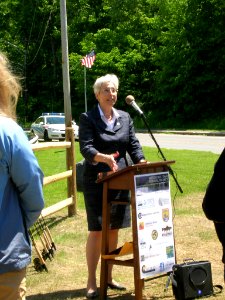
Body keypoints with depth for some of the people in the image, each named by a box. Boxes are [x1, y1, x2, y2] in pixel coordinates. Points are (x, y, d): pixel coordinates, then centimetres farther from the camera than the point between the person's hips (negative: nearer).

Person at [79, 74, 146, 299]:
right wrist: (104, 158, -36)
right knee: (96, 230, -3)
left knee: (114, 230, 11)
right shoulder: (87, 118, -6)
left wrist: (142, 162, -15)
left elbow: (134, 145, 5)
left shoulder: (125, 118, 10)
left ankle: (108, 276, 23)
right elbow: (85, 148, -18)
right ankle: (91, 281, 6)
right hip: (97, 181, -5)